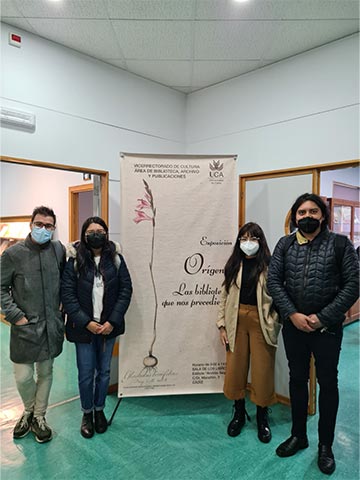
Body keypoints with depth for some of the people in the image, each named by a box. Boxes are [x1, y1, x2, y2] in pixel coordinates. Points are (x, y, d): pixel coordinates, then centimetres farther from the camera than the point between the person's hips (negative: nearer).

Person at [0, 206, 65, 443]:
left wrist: (63, 311, 4)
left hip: (52, 326, 2)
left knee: (46, 372, 16)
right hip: (25, 326, -2)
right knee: (23, 377, 6)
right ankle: (29, 410, 37)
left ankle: (39, 416, 38)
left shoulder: (59, 250, -1)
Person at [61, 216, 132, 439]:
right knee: (86, 374, 8)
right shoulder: (75, 261, -7)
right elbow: (67, 294, -8)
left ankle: (100, 410, 37)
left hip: (109, 326, 1)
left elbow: (126, 290, -4)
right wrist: (86, 322, -15)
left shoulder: (116, 258, -4)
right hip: (84, 327, -1)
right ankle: (87, 413, 32)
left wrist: (113, 321, -11)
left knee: (104, 371, 14)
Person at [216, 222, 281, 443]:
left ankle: (262, 417, 30)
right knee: (235, 368, 9)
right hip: (237, 321, 3)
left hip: (261, 321, -3)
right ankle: (239, 413, 32)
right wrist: (222, 324, 4)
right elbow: (225, 295, 7)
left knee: (263, 371, 6)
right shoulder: (233, 265, 6)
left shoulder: (270, 265, -3)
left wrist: (275, 324, -11)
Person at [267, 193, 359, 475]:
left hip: (328, 327, -2)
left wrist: (323, 318, -15)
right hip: (293, 325, 2)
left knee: (328, 383, 11)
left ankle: (326, 445, 31)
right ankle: (298, 435, 36)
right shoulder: (285, 245, 2)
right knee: (297, 379, 16)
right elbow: (274, 281, -2)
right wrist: (292, 314, -13)